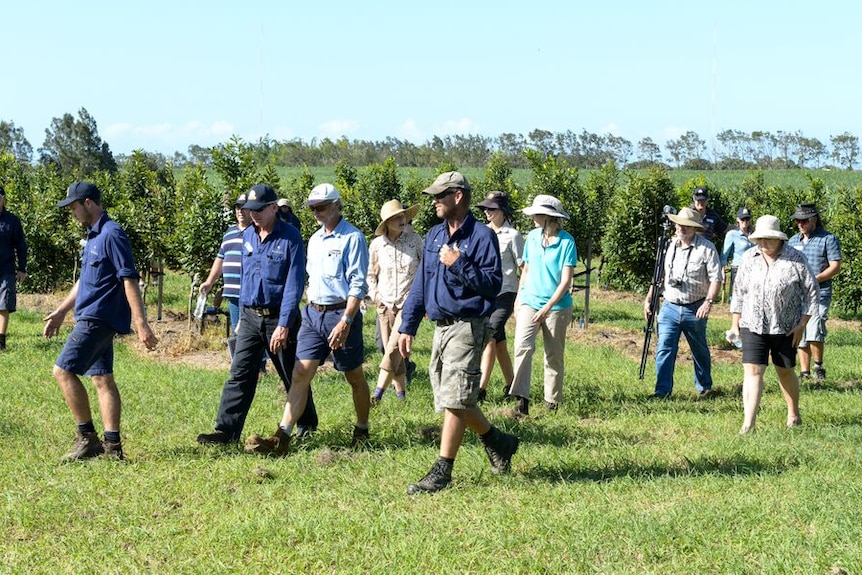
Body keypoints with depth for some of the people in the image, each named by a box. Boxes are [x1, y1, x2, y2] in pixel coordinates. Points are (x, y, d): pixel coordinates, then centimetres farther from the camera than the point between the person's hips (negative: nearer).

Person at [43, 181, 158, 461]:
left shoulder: (112, 234, -15)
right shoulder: (93, 236, 16)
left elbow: (130, 280, -20)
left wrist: (141, 324, -24)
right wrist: (61, 311, 27)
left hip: (98, 319, -10)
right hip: (93, 319, 10)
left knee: (63, 371, -11)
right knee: (102, 378, 9)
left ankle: (87, 437, -7)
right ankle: (112, 445, 10)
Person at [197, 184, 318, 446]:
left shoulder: (289, 238, -13)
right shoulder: (248, 235, 7)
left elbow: (294, 285, -16)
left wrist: (283, 326, -22)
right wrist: (242, 316, 17)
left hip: (279, 317, -5)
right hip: (251, 316, 5)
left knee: (293, 377, 9)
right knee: (240, 374, -3)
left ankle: (308, 426, 26)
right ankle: (226, 430, -6)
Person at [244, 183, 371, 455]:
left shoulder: (352, 238, -10)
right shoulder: (314, 239, 14)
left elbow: (358, 285, -15)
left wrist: (345, 322, -22)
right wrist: (310, 308, 16)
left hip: (341, 313, -6)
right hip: (313, 313, 6)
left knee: (354, 377, 9)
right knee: (301, 373, -5)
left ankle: (362, 432, 25)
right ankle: (282, 437, -12)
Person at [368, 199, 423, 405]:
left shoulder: (415, 240, -3)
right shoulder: (377, 244, 0)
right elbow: (370, 274, 14)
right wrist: (374, 295, 3)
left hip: (408, 302, -3)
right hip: (385, 303, 3)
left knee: (394, 347, -16)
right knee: (392, 350, 6)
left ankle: (378, 392, -17)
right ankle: (401, 391, 19)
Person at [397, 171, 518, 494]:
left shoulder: (481, 236, -9)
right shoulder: (434, 235, 14)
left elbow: (493, 284, -16)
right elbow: (420, 283, 16)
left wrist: (459, 264, -23)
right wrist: (407, 326, 13)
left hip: (468, 327, -8)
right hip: (441, 328, 8)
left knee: (454, 401, -8)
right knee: (456, 399, 13)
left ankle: (442, 472, -5)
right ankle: (499, 443, 31)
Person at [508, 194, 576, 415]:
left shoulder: (566, 242, -11)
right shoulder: (532, 237, 4)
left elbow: (566, 281, -14)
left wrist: (547, 308, -21)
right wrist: (519, 297, 16)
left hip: (557, 306, -3)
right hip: (530, 302, 3)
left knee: (554, 355, 8)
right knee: (523, 347, -16)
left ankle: (552, 401, 20)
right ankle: (521, 398, -19)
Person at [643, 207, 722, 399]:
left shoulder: (707, 248, -8)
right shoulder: (669, 245, 7)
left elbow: (716, 278, -11)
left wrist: (708, 301, -24)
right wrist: (649, 298, 12)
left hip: (695, 309, -3)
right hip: (669, 307, 3)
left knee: (700, 351, 13)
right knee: (664, 349, -7)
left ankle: (704, 387, 29)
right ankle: (662, 390, -5)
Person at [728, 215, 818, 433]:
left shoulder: (796, 260, -7)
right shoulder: (749, 258, 2)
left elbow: (811, 293, -2)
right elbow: (738, 292, 11)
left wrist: (801, 325, -7)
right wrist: (734, 324, 10)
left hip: (785, 328, -1)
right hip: (752, 325, 1)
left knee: (786, 372, 13)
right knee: (753, 371, -8)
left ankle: (793, 414, 35)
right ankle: (748, 424, -11)